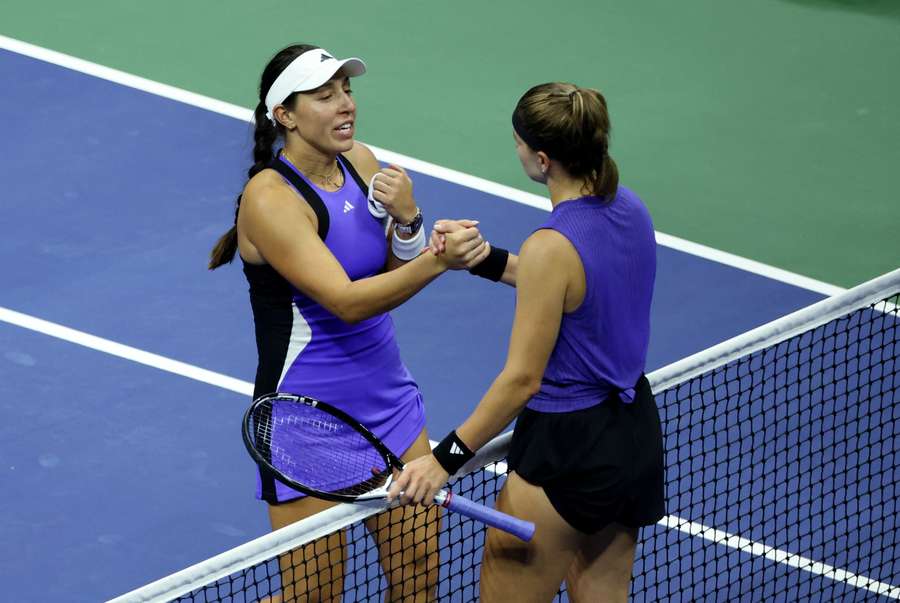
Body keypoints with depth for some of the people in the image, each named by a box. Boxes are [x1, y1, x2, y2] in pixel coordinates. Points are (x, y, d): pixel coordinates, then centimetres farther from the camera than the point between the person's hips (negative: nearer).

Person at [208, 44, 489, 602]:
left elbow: (394, 278, 6)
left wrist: (408, 219, -14)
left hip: (389, 402, 7)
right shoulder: (271, 198, -20)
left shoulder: (361, 163, 3)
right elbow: (347, 301, -27)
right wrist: (440, 260, -37)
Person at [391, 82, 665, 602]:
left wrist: (446, 458, -16)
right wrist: (484, 259, 10)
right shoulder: (629, 209, -1)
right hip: (637, 432, 9)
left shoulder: (552, 247, -24)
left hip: (569, 449, -8)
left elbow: (523, 379, -21)